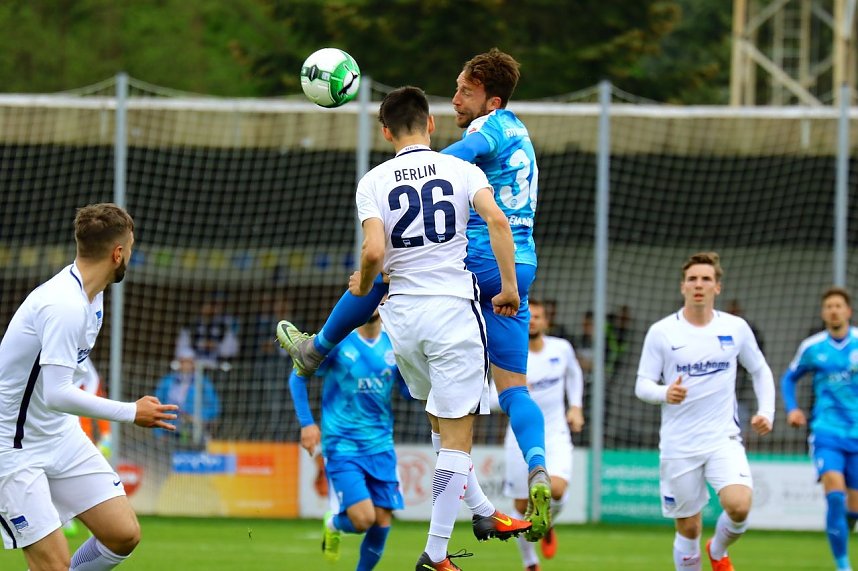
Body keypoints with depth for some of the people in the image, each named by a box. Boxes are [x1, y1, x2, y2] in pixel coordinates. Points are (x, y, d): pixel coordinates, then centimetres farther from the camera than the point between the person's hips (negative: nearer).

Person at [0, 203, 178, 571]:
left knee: (124, 536, 0)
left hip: (62, 436, 9)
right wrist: (131, 413, -25)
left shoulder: (90, 294, 5)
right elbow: (56, 395, -32)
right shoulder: (64, 306, -26)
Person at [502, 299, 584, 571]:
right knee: (522, 506, 3)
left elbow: (574, 373, 21)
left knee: (556, 489, -24)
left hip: (555, 434, 1)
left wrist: (575, 406, 11)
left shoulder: (562, 348, 0)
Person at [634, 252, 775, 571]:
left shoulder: (736, 328, 3)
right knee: (688, 529, 3)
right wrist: (664, 393, -24)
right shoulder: (661, 332, -3)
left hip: (724, 439, 1)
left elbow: (760, 371, 17)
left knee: (739, 506, -22)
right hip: (679, 447, -1)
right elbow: (642, 385, -2)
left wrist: (766, 412, 3)